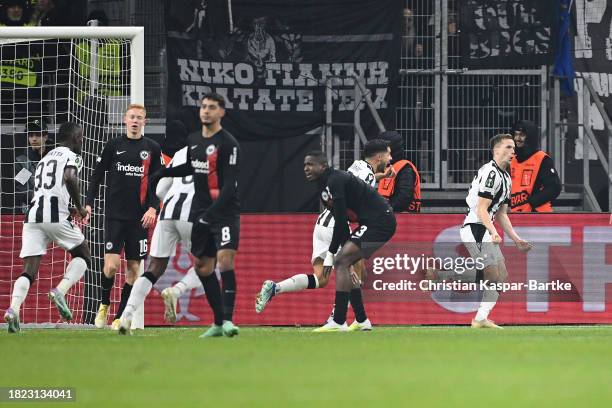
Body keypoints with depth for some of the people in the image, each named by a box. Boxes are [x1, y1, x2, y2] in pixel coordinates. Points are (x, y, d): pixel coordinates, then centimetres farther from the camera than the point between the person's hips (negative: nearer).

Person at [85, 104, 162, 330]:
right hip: (115, 215, -1)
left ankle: (120, 317, 10)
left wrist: (153, 208, -8)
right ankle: (104, 305, 12)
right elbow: (97, 175, 8)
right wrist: (88, 203, -2)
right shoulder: (114, 145, 4)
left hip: (139, 217, 1)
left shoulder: (152, 148, 6)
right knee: (112, 264, -13)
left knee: (133, 267, 1)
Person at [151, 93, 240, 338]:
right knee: (202, 267, 8)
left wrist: (211, 213, -26)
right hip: (201, 213, 8)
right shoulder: (193, 140, 10)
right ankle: (218, 323, 16)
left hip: (224, 212, -8)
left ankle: (228, 319, -23)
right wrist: (160, 175, 23)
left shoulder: (227, 143, -12)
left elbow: (230, 185, -18)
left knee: (225, 259, -23)